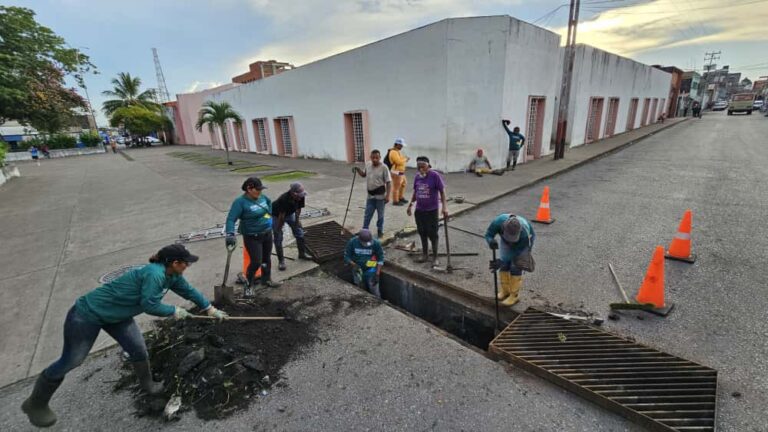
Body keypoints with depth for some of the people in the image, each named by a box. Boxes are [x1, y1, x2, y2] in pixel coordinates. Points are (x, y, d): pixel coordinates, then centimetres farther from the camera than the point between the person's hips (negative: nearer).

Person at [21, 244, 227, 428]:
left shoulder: (171, 276, -7)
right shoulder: (154, 273, -36)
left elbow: (188, 290, 5)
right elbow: (149, 305, -33)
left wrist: (211, 309, 8)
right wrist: (174, 311, -17)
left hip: (116, 315, 8)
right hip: (87, 314, -8)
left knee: (139, 350, 8)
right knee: (70, 362, 9)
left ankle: (147, 384, 30)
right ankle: (35, 405, 34)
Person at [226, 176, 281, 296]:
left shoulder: (262, 197, 1)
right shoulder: (240, 202, -18)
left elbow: (269, 202, 25)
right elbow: (231, 219, -24)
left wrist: (270, 216, 20)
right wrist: (230, 234, -38)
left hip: (267, 233, 7)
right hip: (252, 237, -6)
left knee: (267, 258, 18)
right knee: (256, 262, -7)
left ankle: (266, 280, 39)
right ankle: (248, 285, 18)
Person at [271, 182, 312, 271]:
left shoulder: (301, 197, -24)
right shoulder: (284, 199, -41)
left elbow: (298, 209, -9)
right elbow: (281, 215, -31)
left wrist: (297, 221, -5)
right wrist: (279, 229, -21)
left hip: (290, 213, 6)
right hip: (276, 216, -5)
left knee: (300, 233, 4)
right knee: (278, 239, -5)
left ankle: (302, 253, 21)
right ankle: (281, 260, 9)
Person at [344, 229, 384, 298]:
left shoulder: (376, 243, -20)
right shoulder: (352, 242, -17)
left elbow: (380, 259, -10)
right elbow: (346, 256, -8)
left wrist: (377, 274, -15)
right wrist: (354, 265, -26)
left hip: (371, 270, -1)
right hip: (358, 270, 2)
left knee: (374, 291, -2)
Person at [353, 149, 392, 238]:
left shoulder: (384, 168, -14)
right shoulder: (368, 166, 3)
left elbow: (389, 182, -14)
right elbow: (364, 175, 23)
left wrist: (387, 195, -19)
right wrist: (357, 170, 3)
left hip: (380, 196, -5)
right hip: (370, 195, 5)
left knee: (380, 215, 10)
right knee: (367, 214, 12)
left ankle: (380, 231, 27)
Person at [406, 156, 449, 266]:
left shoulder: (435, 176, -13)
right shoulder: (417, 177, 3)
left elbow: (442, 191, -10)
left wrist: (444, 207, -16)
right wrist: (410, 204, 14)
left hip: (432, 210, -5)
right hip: (419, 210, 5)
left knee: (432, 234, 1)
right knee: (422, 232, 15)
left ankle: (435, 258, 15)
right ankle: (424, 254, 31)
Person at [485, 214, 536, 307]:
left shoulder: (524, 234, -44)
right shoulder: (498, 221, -40)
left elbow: (515, 252, -32)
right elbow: (488, 234, -26)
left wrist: (501, 262, -43)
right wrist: (491, 242, -50)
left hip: (524, 241, -3)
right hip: (506, 241, 4)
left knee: (515, 267, -8)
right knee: (505, 265, 4)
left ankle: (514, 296, 7)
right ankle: (505, 290, 23)